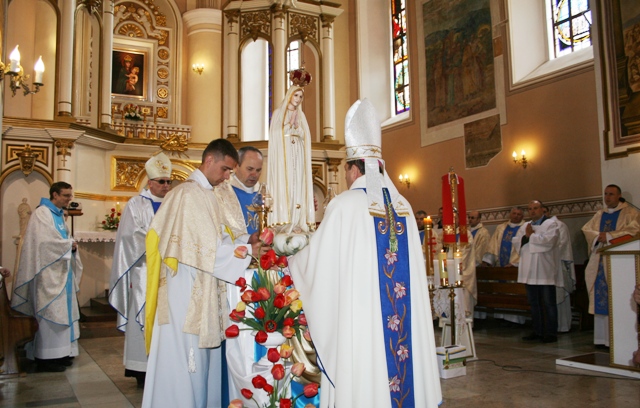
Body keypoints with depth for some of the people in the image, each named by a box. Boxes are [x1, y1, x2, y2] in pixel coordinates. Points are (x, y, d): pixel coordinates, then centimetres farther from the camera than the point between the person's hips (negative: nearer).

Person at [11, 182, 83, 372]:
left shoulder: (58, 214, 17)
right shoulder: (42, 213, -11)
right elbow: (46, 241, -22)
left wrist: (71, 245, -2)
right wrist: (69, 244, -9)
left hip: (61, 271, 9)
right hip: (48, 272, -9)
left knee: (62, 311, 10)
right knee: (49, 313, -6)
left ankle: (59, 353, 17)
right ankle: (46, 357, 1)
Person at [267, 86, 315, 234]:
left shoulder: (301, 115, 18)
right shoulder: (279, 112, 6)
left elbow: (304, 136, 10)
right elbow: (276, 133, -4)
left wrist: (296, 126, -6)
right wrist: (290, 123, -10)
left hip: (297, 156, 4)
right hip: (283, 155, -4)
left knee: (297, 185, -3)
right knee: (284, 185, -11)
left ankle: (296, 223, -4)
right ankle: (284, 223, -13)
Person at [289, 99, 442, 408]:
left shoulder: (345, 205, -10)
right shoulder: (403, 206, 6)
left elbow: (316, 260, -4)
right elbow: (411, 265, 13)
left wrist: (290, 261, 17)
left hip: (359, 313, -5)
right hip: (405, 317, 5)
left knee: (362, 378, 4)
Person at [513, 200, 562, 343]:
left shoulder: (551, 224, -2)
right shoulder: (525, 226, 16)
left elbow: (548, 241, -18)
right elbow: (515, 242, 7)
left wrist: (531, 236, -7)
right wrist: (526, 237, -10)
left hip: (545, 271, -6)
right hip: (530, 271, 6)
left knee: (548, 303, -1)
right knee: (534, 303, 11)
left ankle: (551, 333, 6)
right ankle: (538, 331, 19)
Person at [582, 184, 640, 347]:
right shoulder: (599, 215, 20)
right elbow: (586, 229, 10)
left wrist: (609, 236, -14)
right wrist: (598, 236, -9)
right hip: (601, 261, 5)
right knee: (601, 298, 0)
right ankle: (602, 338, 4)